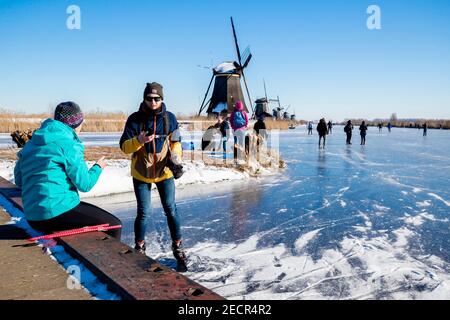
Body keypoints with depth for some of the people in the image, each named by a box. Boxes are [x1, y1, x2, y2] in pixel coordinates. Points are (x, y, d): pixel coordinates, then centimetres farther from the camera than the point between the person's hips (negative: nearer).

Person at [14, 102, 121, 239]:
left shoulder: (31, 143, 11)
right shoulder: (68, 145, -12)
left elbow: (19, 180, 15)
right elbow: (85, 184, -12)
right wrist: (98, 167, 6)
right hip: (58, 213, -9)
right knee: (114, 225, -1)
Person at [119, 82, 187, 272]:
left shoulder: (169, 118, -4)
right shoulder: (135, 119, -9)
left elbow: (175, 142, 7)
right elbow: (124, 146, -9)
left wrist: (176, 158, -11)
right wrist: (139, 140, -29)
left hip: (164, 172, 1)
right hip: (141, 173, -1)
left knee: (171, 210, 1)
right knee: (144, 212, 2)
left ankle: (178, 248, 18)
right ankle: (139, 248, 26)